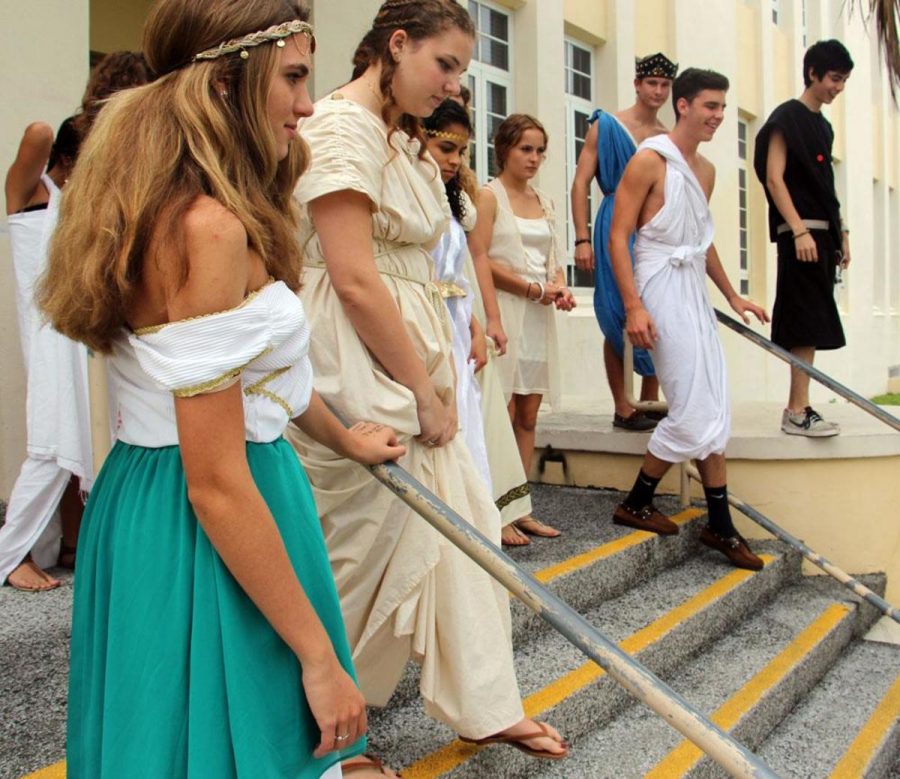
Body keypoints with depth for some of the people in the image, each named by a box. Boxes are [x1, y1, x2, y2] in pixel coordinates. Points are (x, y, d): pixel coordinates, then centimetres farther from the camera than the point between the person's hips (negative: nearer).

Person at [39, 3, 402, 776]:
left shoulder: (169, 212, 7)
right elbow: (216, 484, -24)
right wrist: (319, 656, -17)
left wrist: (342, 436, 36)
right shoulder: (208, 228, -23)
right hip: (205, 537, -9)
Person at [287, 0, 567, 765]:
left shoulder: (401, 138, 16)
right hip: (362, 373, -9)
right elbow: (353, 280, -21)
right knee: (361, 550, 5)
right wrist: (424, 390, -13)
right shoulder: (342, 126, -14)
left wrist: (432, 381, 11)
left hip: (411, 362, 9)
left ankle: (485, 707, 27)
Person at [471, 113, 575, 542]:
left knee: (528, 414, 7)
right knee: (503, 412, -7)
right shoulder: (489, 195, -2)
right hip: (505, 312, -7)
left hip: (539, 315, 7)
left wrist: (561, 288, 0)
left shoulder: (543, 201, 18)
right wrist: (533, 289, -11)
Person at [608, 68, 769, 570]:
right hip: (663, 289, -8)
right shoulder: (651, 160, -9)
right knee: (695, 412, -10)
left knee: (715, 412, 8)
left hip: (695, 292, 8)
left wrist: (732, 295, 25)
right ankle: (636, 504, 9)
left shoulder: (706, 170, 16)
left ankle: (721, 526, 17)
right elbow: (619, 235, -15)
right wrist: (633, 306, -23)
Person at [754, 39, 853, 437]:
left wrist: (841, 232, 17)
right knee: (807, 321, -11)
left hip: (824, 232, 8)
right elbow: (774, 179, -12)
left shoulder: (823, 125, 21)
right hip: (800, 231, -8)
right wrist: (799, 230, -20)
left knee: (812, 324, 6)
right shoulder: (787, 117, -4)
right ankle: (798, 410, -7)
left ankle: (798, 408, 9)